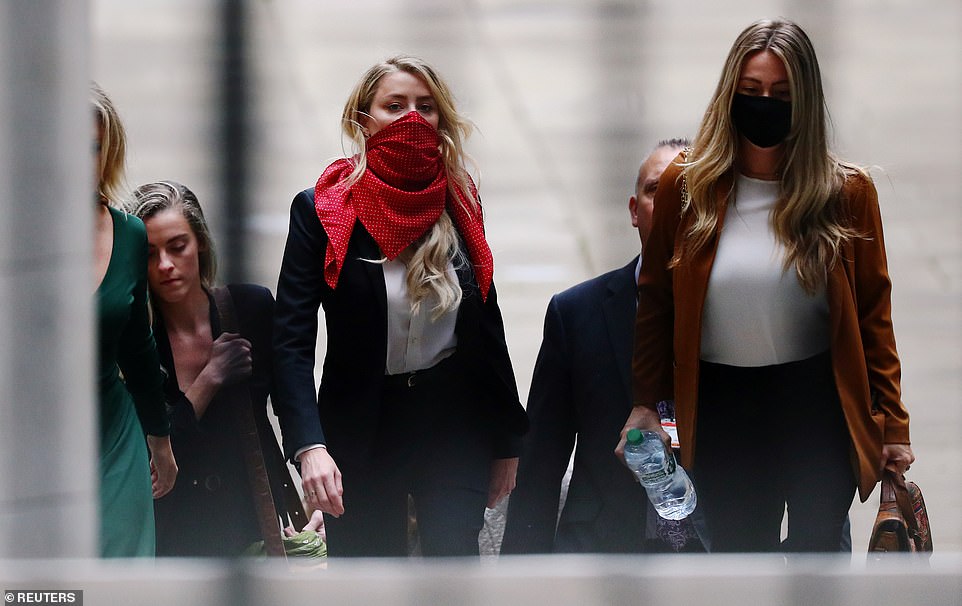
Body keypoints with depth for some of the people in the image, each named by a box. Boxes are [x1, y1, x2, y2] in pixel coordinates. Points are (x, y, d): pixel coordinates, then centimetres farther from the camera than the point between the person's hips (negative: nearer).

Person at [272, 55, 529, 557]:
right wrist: (309, 447, -27)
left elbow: (488, 328, 12)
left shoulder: (459, 205, 5)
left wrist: (507, 440, 12)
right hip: (362, 431, -2)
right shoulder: (322, 210, -6)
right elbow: (291, 341, -13)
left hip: (453, 426, 2)